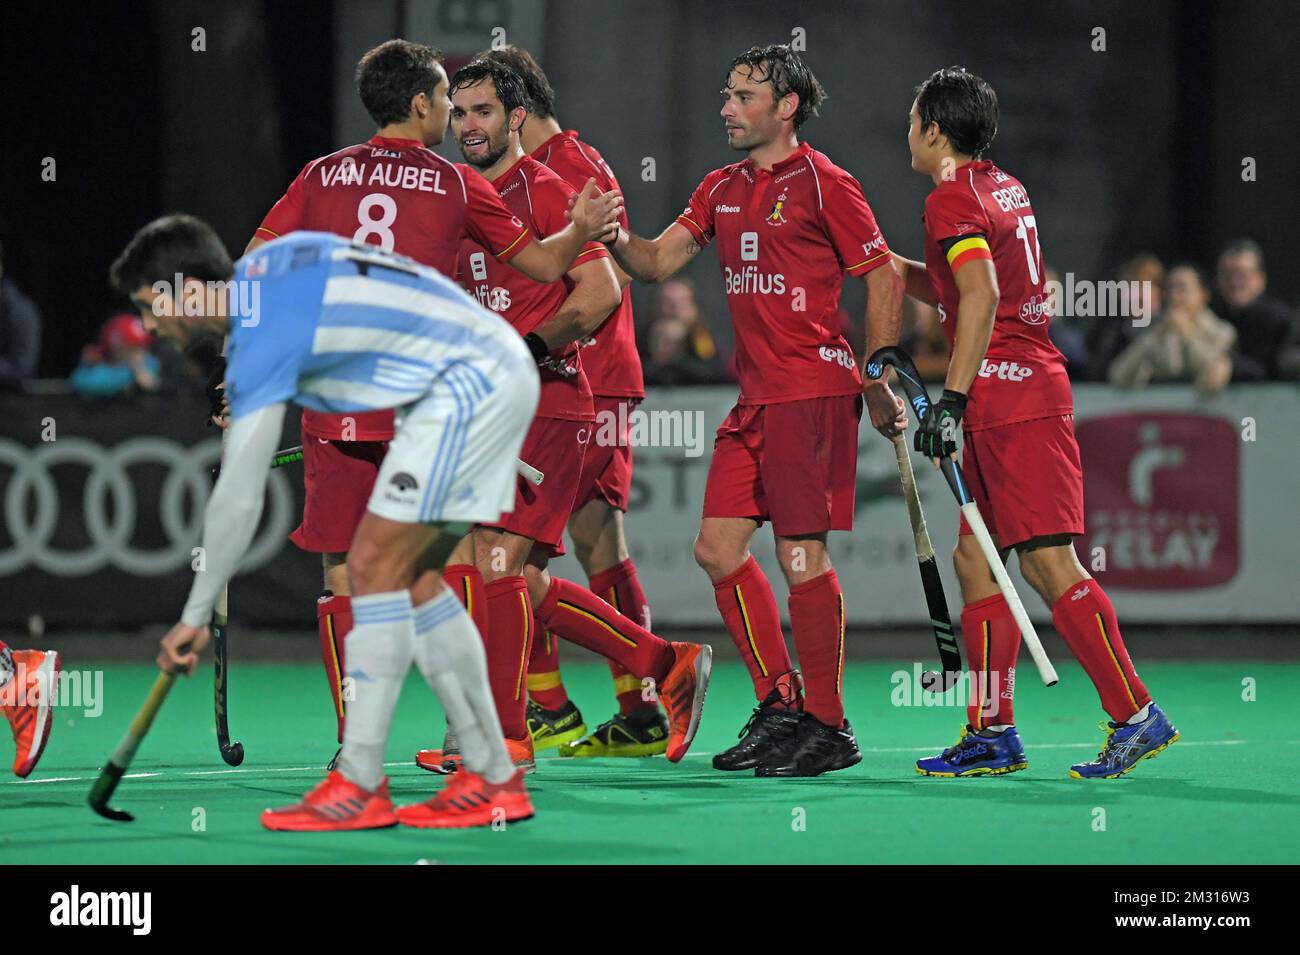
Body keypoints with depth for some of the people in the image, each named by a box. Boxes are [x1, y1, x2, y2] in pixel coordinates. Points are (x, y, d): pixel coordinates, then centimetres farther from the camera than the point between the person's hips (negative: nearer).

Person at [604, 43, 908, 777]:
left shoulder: (824, 184, -6)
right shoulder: (722, 190, 15)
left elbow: (884, 278, -5)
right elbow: (658, 262, 12)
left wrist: (878, 384, -8)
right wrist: (615, 235, -9)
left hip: (814, 392, -8)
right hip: (755, 398, 8)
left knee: (803, 555, -7)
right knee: (719, 547, 5)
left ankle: (828, 726, 2)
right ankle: (781, 707, 16)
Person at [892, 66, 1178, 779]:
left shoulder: (952, 198, -9)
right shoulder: (1004, 188, 19)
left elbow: (980, 298, -22)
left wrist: (951, 399, -24)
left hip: (1011, 397, -10)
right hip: (1013, 401, 10)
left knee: (1049, 561, -12)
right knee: (975, 558, 10)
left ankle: (1136, 715, -13)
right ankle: (993, 733, 11)